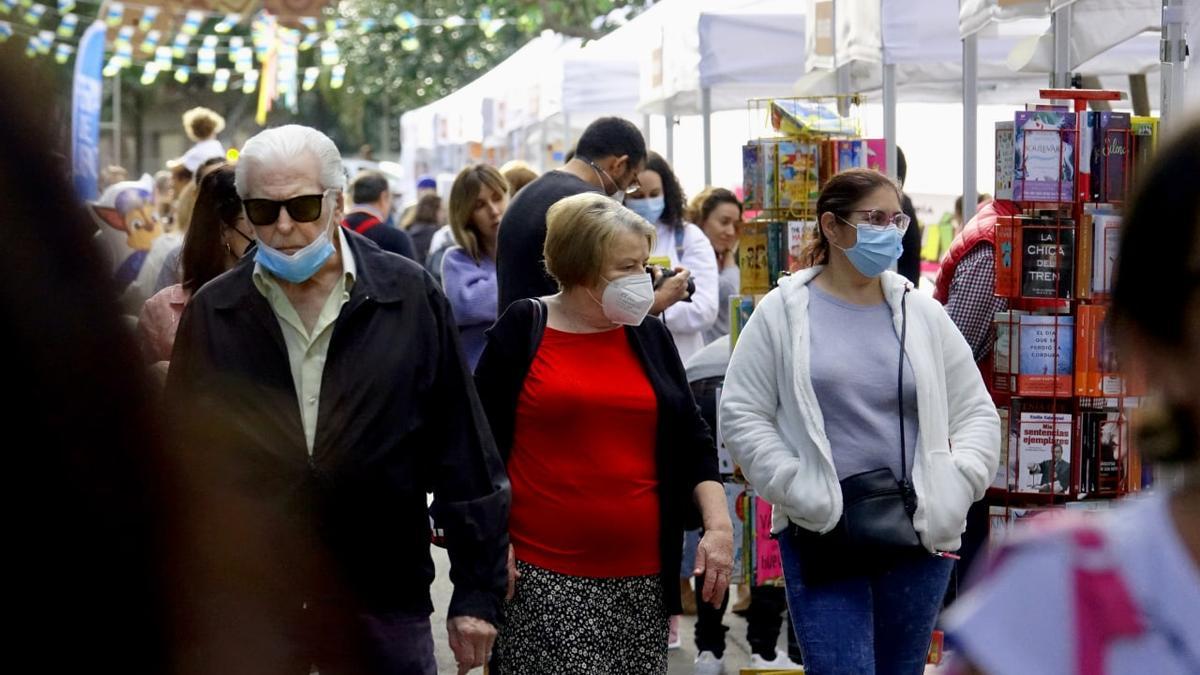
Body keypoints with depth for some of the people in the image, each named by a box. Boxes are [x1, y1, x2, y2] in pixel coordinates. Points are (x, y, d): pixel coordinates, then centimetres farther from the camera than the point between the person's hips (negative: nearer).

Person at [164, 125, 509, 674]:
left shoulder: (410, 298, -1)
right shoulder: (212, 313, 2)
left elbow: (463, 454, 1)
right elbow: (181, 462, 6)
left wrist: (477, 590, 0)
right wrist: (179, 609, 5)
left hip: (384, 608, 0)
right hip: (241, 608, 1)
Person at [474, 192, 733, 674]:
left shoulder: (649, 336, 13)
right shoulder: (522, 330, 1)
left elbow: (692, 441, 13)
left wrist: (718, 525, 1)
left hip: (640, 575, 4)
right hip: (543, 577, -4)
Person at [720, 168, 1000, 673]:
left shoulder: (923, 314, 10)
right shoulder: (782, 314, 1)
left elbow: (977, 413, 13)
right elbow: (741, 416, -1)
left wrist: (954, 489, -2)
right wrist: (798, 491, -10)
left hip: (918, 533, 3)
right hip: (822, 535, -3)